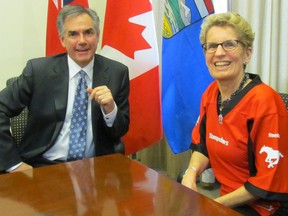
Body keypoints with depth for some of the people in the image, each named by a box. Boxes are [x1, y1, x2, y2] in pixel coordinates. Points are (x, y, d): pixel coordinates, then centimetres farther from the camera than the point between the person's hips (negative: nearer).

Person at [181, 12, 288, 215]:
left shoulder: (264, 101, -22)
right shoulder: (211, 93, 0)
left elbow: (270, 182, -20)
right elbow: (202, 144, 11)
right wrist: (191, 173, -9)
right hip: (228, 198, 6)